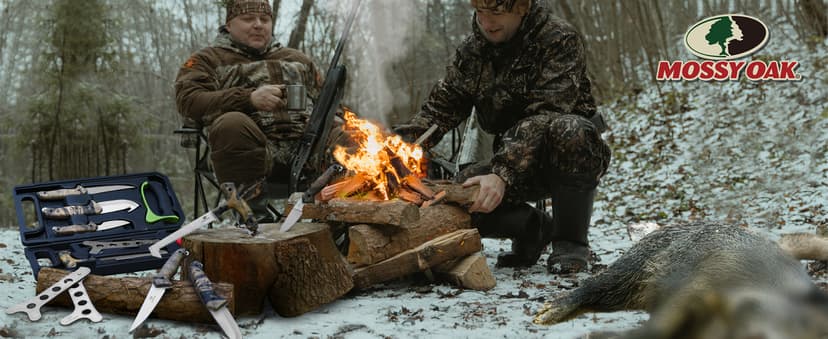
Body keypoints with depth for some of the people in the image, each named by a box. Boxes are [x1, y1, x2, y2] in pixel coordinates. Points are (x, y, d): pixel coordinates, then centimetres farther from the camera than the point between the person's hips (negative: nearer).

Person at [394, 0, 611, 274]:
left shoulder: (560, 40, -16)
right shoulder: (471, 50, 2)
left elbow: (546, 117, -28)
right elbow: (442, 107, -1)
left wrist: (502, 174, -39)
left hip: (575, 149, -4)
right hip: (514, 162, 4)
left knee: (569, 132, -39)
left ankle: (570, 240, -16)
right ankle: (533, 227, 7)